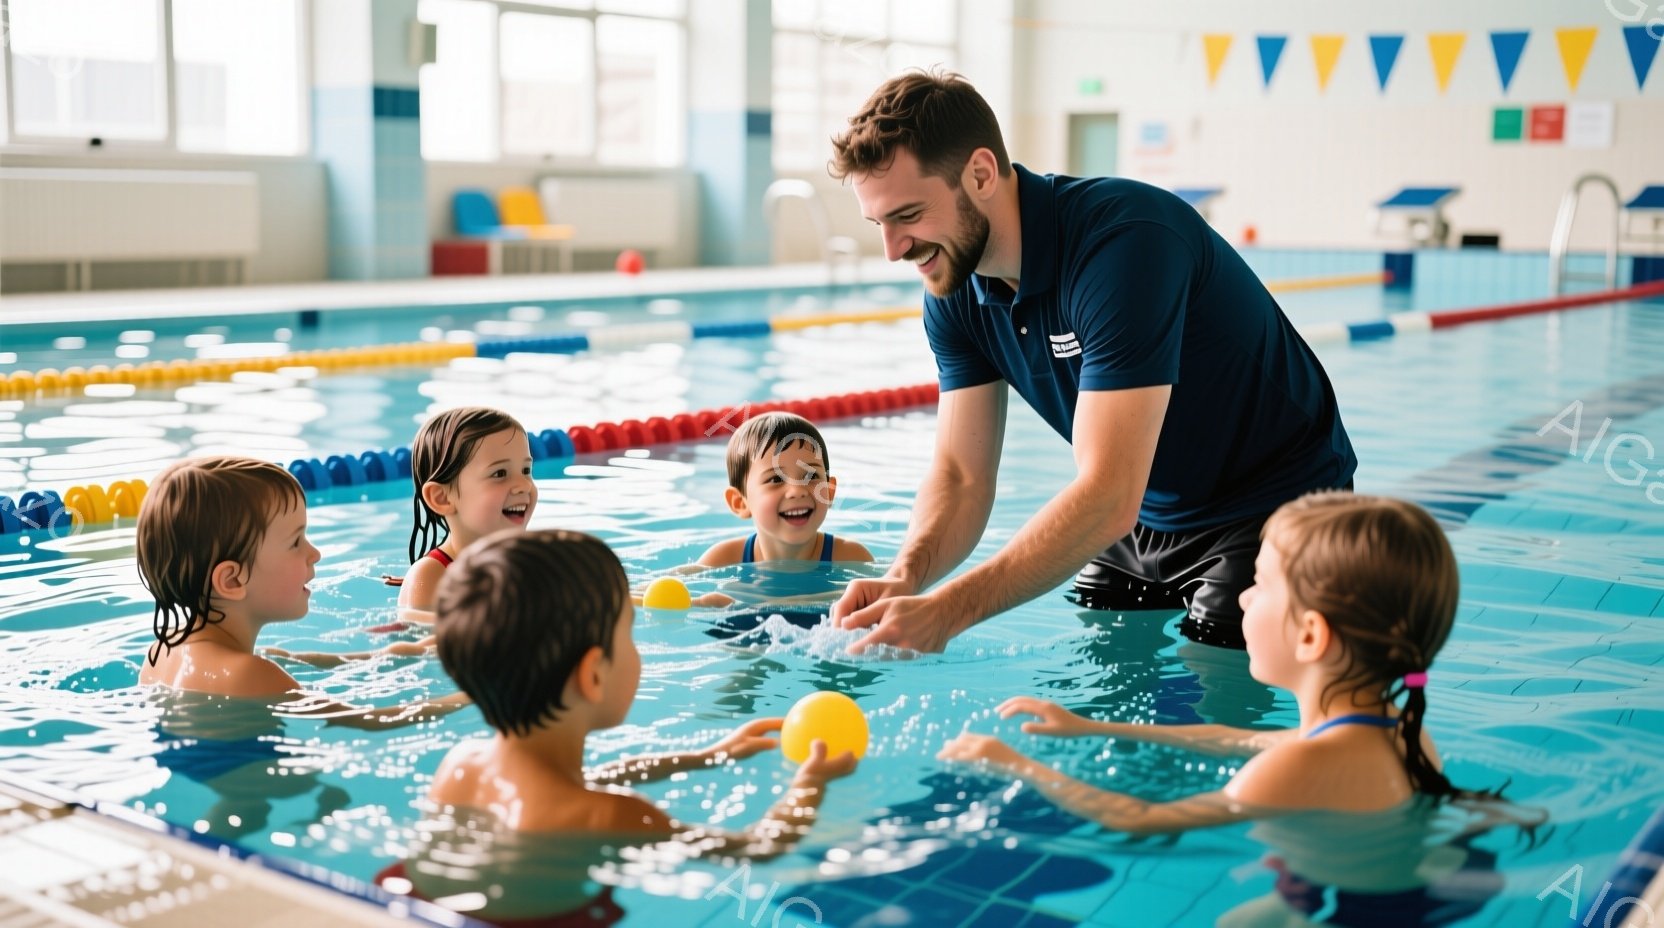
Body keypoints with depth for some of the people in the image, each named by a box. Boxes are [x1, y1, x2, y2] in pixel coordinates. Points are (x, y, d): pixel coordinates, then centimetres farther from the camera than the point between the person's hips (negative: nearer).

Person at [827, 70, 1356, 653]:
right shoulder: (954, 290, -9)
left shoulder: (1123, 241, -34)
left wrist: (946, 611, -41)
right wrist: (905, 578, -28)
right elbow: (961, 475, -7)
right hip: (1147, 515, 7)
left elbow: (1108, 497, -38)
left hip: (1274, 511, -7)